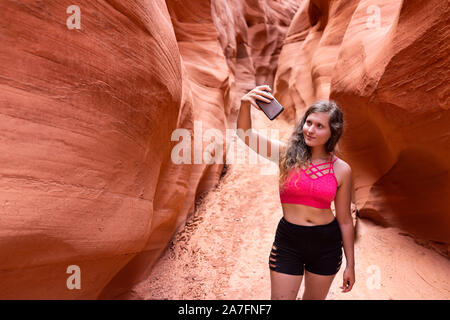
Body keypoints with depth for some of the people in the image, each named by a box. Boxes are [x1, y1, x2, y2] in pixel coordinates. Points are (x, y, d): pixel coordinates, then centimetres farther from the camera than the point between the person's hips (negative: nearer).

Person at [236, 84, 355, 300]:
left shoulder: (341, 170, -4)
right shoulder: (287, 154, -8)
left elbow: (344, 219, 3)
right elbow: (245, 134, -18)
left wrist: (350, 264, 7)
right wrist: (245, 105, -37)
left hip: (327, 243, 2)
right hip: (288, 241, -1)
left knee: (315, 298, 22)